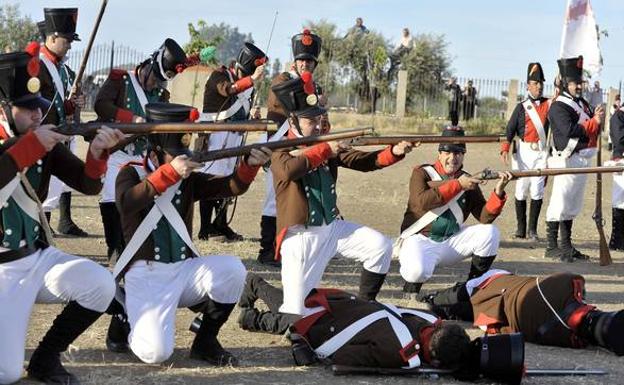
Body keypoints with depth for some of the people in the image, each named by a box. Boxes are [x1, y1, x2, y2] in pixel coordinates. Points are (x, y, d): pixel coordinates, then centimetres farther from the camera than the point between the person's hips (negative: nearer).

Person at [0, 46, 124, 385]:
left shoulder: (43, 142, 1)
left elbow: (88, 185, -2)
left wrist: (97, 152, -20)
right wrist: (27, 147, -32)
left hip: (41, 257, 6)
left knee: (101, 285, -19)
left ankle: (46, 358, 1)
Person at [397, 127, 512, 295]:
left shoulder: (469, 181, 6)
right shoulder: (422, 173, -4)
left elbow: (485, 218, -4)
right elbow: (422, 201, -25)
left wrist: (498, 193, -22)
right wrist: (458, 185, -25)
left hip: (452, 241, 5)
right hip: (420, 239, -5)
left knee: (490, 232, -14)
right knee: (418, 271, -36)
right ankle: (410, 292, 2)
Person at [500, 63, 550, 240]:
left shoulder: (549, 104, 9)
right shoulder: (522, 107, 5)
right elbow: (510, 129, 0)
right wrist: (505, 149, -14)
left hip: (541, 152, 0)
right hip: (524, 151, 0)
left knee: (537, 191, -7)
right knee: (521, 190, 3)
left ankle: (533, 229, 0)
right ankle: (521, 228, 12)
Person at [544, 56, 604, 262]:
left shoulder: (582, 104, 16)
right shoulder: (558, 107, -11)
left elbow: (592, 129, 16)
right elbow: (570, 131, -23)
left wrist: (597, 117, -5)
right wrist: (594, 121, -19)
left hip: (582, 160, 9)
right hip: (566, 161, -9)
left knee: (572, 206, 13)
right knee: (560, 204, -8)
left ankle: (566, 246, 18)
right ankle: (552, 247, -5)